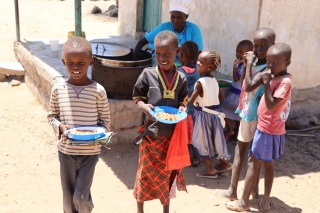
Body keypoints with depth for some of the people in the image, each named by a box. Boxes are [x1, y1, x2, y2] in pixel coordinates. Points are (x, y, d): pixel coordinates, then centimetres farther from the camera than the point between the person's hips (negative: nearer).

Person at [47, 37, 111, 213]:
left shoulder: (98, 90, -10)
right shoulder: (58, 89, -5)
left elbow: (105, 120, -1)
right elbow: (52, 116, 6)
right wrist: (60, 127, -13)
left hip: (90, 152, -2)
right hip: (66, 151, 2)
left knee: (81, 197, 1)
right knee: (68, 198, 14)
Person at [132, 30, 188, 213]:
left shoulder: (181, 78, -1)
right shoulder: (148, 74, -7)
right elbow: (137, 97, 0)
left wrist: (182, 109, -11)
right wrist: (144, 107, -19)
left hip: (172, 135, 2)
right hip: (151, 134, -2)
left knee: (168, 174, 16)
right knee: (146, 174, 10)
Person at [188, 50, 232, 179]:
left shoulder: (200, 82, -20)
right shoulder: (214, 81, 3)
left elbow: (190, 101, -20)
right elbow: (222, 97, 11)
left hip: (203, 114, -7)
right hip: (214, 112, 7)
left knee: (202, 141, 4)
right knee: (215, 138, 21)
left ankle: (210, 169, 8)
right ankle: (224, 161, 33)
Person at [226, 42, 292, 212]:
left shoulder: (284, 82, -21)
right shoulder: (274, 77, 5)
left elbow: (271, 105, -29)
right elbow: (249, 87, 2)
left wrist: (266, 82, -29)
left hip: (267, 131, -9)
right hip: (272, 130, 9)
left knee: (254, 163, 1)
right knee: (268, 164, 15)